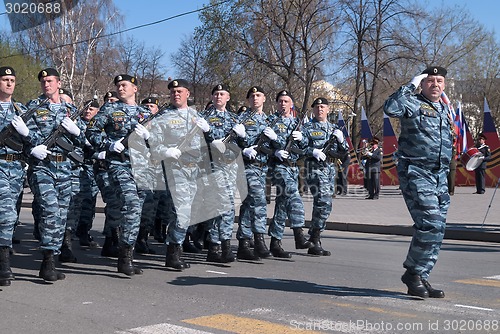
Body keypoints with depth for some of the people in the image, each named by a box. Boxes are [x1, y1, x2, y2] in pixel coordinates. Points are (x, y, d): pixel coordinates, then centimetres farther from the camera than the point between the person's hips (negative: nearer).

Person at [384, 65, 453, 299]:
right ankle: (413, 274, -4)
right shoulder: (413, 103, -2)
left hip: (439, 175, 8)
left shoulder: (445, 110, 21)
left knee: (437, 229, 5)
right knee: (430, 223, -19)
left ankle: (420, 277, 15)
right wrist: (411, 86, -15)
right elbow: (390, 108, -24)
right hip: (415, 172, -8)